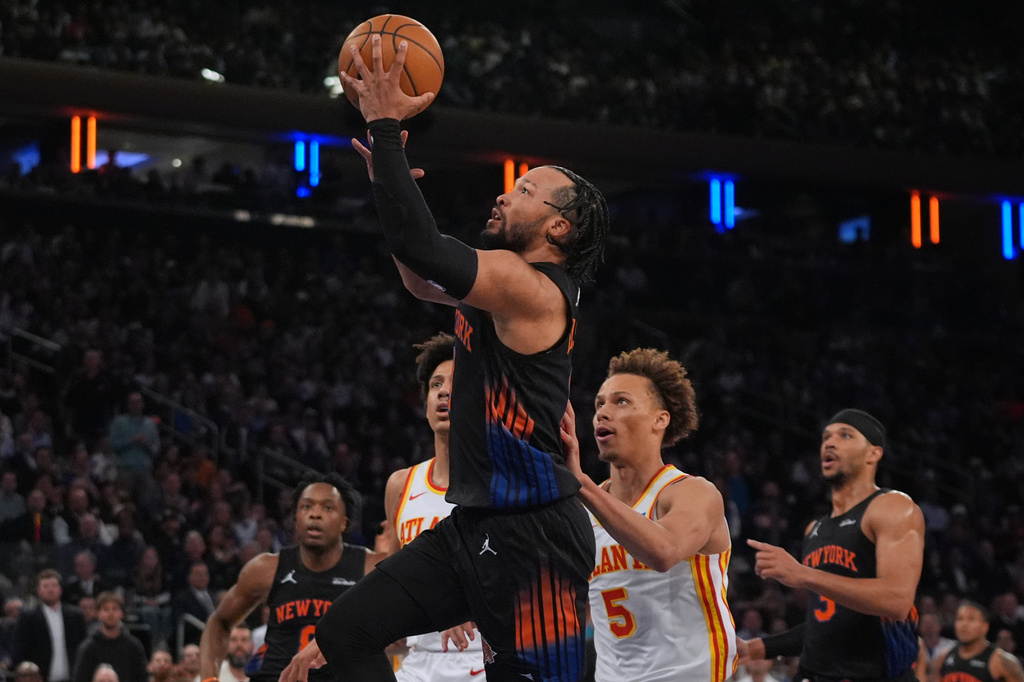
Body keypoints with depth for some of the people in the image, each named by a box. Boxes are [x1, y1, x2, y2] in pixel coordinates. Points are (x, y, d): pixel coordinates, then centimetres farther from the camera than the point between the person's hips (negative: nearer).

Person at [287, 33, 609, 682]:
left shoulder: (532, 288, -14)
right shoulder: (509, 285, 15)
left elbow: (419, 245, -25)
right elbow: (422, 279, 33)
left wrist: (386, 126, -17)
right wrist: (387, 169, 24)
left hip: (533, 536, -10)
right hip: (476, 525, 10)